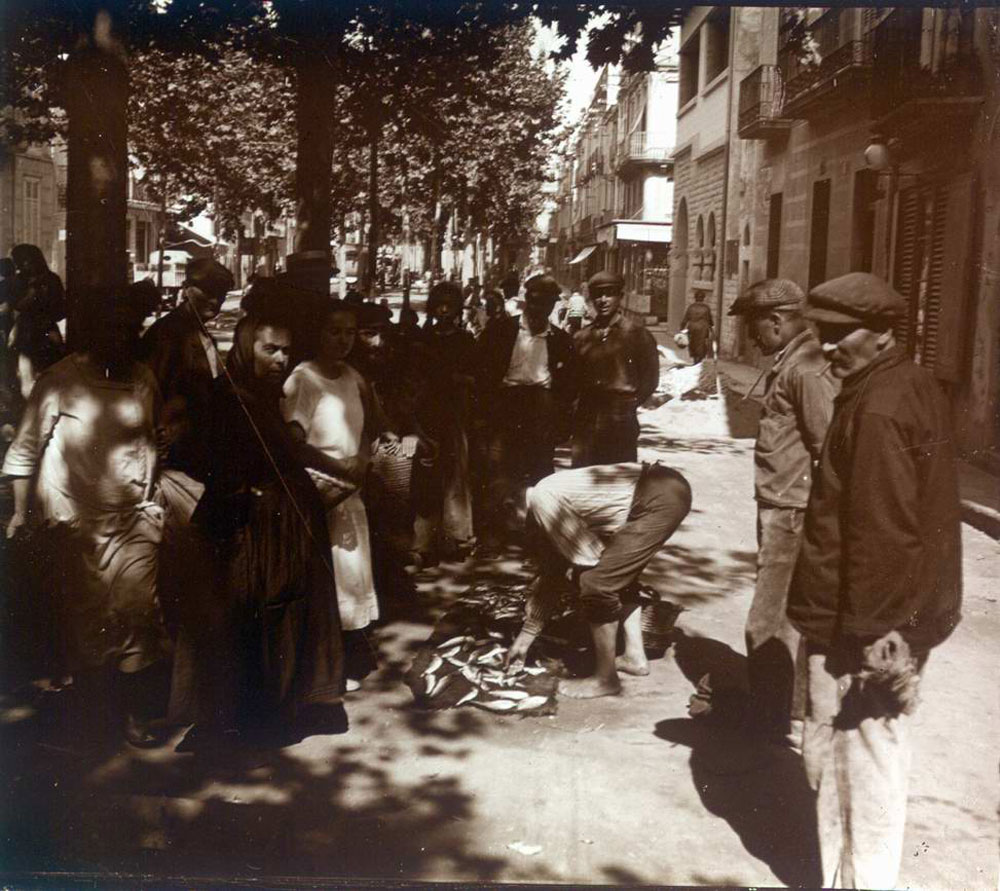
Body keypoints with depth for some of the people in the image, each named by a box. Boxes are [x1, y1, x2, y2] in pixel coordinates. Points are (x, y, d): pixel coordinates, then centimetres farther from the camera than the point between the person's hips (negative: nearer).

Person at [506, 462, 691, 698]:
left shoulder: (542, 499, -8)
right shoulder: (550, 499, 21)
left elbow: (589, 558, -7)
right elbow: (551, 576, 29)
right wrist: (525, 637, 34)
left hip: (661, 499, -10)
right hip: (664, 490, 10)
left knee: (599, 585, -5)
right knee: (619, 577, 25)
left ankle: (606, 680, 7)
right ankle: (635, 656, 31)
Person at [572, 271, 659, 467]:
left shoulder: (637, 335, 0)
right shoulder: (581, 337, 10)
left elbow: (650, 379, 3)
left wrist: (629, 405, -2)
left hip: (620, 423, -3)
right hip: (585, 422, 3)